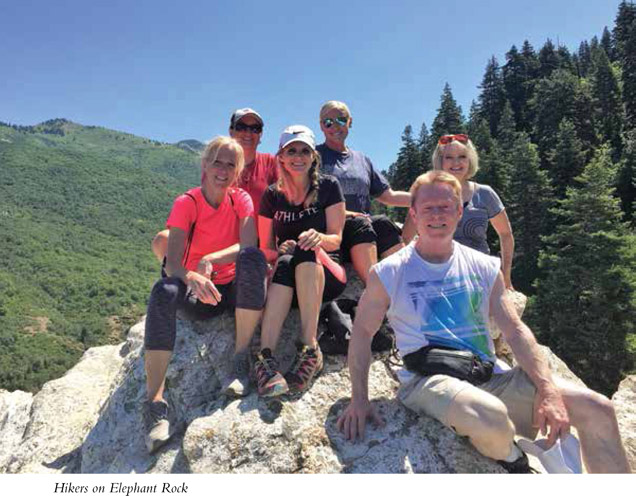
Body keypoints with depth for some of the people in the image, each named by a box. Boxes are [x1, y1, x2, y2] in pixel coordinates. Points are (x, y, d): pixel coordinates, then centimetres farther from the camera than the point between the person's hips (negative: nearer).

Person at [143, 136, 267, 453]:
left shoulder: (241, 200, -1)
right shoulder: (186, 203, -7)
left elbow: (248, 246, -19)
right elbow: (172, 262, -21)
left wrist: (210, 259, -35)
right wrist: (192, 278, -44)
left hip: (235, 289, 1)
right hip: (197, 294, 0)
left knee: (252, 258, -31)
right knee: (164, 291, -33)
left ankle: (241, 359, -27)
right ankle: (155, 404, -33)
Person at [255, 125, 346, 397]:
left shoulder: (328, 186, 3)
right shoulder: (272, 196, 8)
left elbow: (336, 240, -1)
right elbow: (266, 248, 6)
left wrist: (320, 238, -25)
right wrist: (280, 251, -19)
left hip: (326, 275, -1)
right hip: (287, 277, 1)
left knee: (306, 251, -34)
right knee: (286, 260, -34)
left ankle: (309, 348, -39)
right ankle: (266, 355, -46)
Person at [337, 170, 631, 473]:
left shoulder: (484, 268, 10)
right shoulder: (388, 273, -1)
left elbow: (515, 331, 7)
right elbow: (362, 332, 2)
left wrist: (549, 390, -7)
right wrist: (359, 399, -7)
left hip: (489, 377, 5)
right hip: (428, 380, -4)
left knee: (597, 409, -7)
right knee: (491, 418, -36)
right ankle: (513, 465, 1)